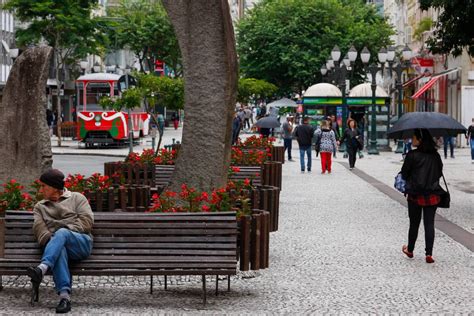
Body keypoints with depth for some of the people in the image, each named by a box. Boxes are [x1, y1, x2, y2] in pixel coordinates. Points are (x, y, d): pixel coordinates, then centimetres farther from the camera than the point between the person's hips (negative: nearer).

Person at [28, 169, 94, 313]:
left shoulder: (76, 198, 17)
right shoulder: (40, 207, 25)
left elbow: (87, 221, 3)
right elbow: (39, 228, 6)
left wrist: (66, 231, -9)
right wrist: (49, 240, -15)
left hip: (81, 243, -1)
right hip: (58, 246, 1)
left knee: (61, 233, -36)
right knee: (59, 249, -38)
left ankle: (42, 269, -59)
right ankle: (64, 295, -55)